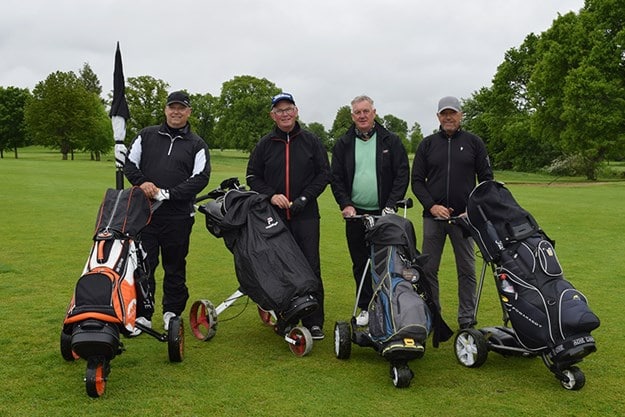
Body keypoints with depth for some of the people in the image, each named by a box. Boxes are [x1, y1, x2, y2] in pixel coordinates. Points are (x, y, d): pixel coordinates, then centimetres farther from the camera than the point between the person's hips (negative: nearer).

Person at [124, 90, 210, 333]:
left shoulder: (197, 145, 6)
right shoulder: (146, 136, 12)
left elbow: (200, 178, -5)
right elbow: (129, 163, 11)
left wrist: (168, 193, -15)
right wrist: (142, 182, -9)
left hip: (178, 216, -1)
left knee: (175, 266, 9)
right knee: (144, 264, 3)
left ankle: (172, 312, 23)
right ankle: (142, 314, 13)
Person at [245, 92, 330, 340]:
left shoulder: (311, 141, 6)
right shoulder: (264, 144, 9)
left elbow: (324, 173, 6)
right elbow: (252, 177, 11)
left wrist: (305, 198, -7)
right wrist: (271, 195, -7)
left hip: (306, 216, -1)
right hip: (274, 216, 2)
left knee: (310, 268, -3)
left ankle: (314, 322, 2)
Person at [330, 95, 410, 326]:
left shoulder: (391, 141, 4)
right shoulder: (343, 144, 9)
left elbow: (403, 174, 0)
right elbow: (336, 178, 8)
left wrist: (391, 205, -10)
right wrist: (345, 204, -6)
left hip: (384, 214, -2)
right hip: (355, 213, 2)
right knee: (360, 264, 8)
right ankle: (365, 308, 18)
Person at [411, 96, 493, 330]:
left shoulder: (474, 143, 6)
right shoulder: (427, 144, 8)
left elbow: (486, 178, 6)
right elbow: (417, 180, 6)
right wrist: (431, 205, -9)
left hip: (464, 216, -1)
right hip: (433, 216, 1)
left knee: (467, 269, 5)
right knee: (428, 268, 4)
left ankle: (467, 319, 15)